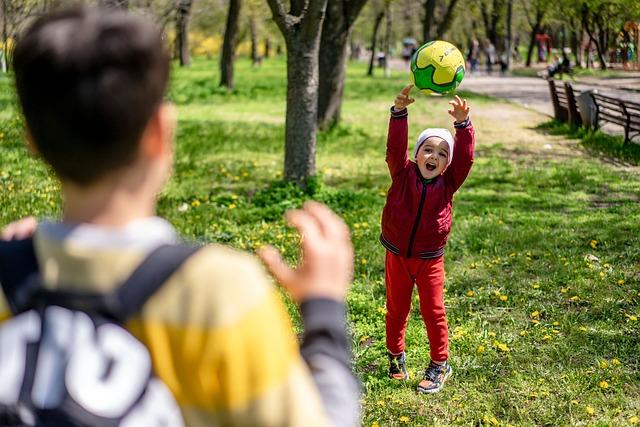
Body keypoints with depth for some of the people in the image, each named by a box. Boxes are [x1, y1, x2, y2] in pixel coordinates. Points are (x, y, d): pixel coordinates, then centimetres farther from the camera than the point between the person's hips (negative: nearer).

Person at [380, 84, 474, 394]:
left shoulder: (448, 183, -6)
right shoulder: (403, 174, -8)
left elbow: (465, 156, -19)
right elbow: (395, 147, -22)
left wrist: (462, 123, -34)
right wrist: (399, 112, -36)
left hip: (429, 259, 0)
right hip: (396, 255, 1)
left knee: (433, 312, 5)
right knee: (396, 309, 15)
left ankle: (440, 364, 20)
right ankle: (396, 356, 33)